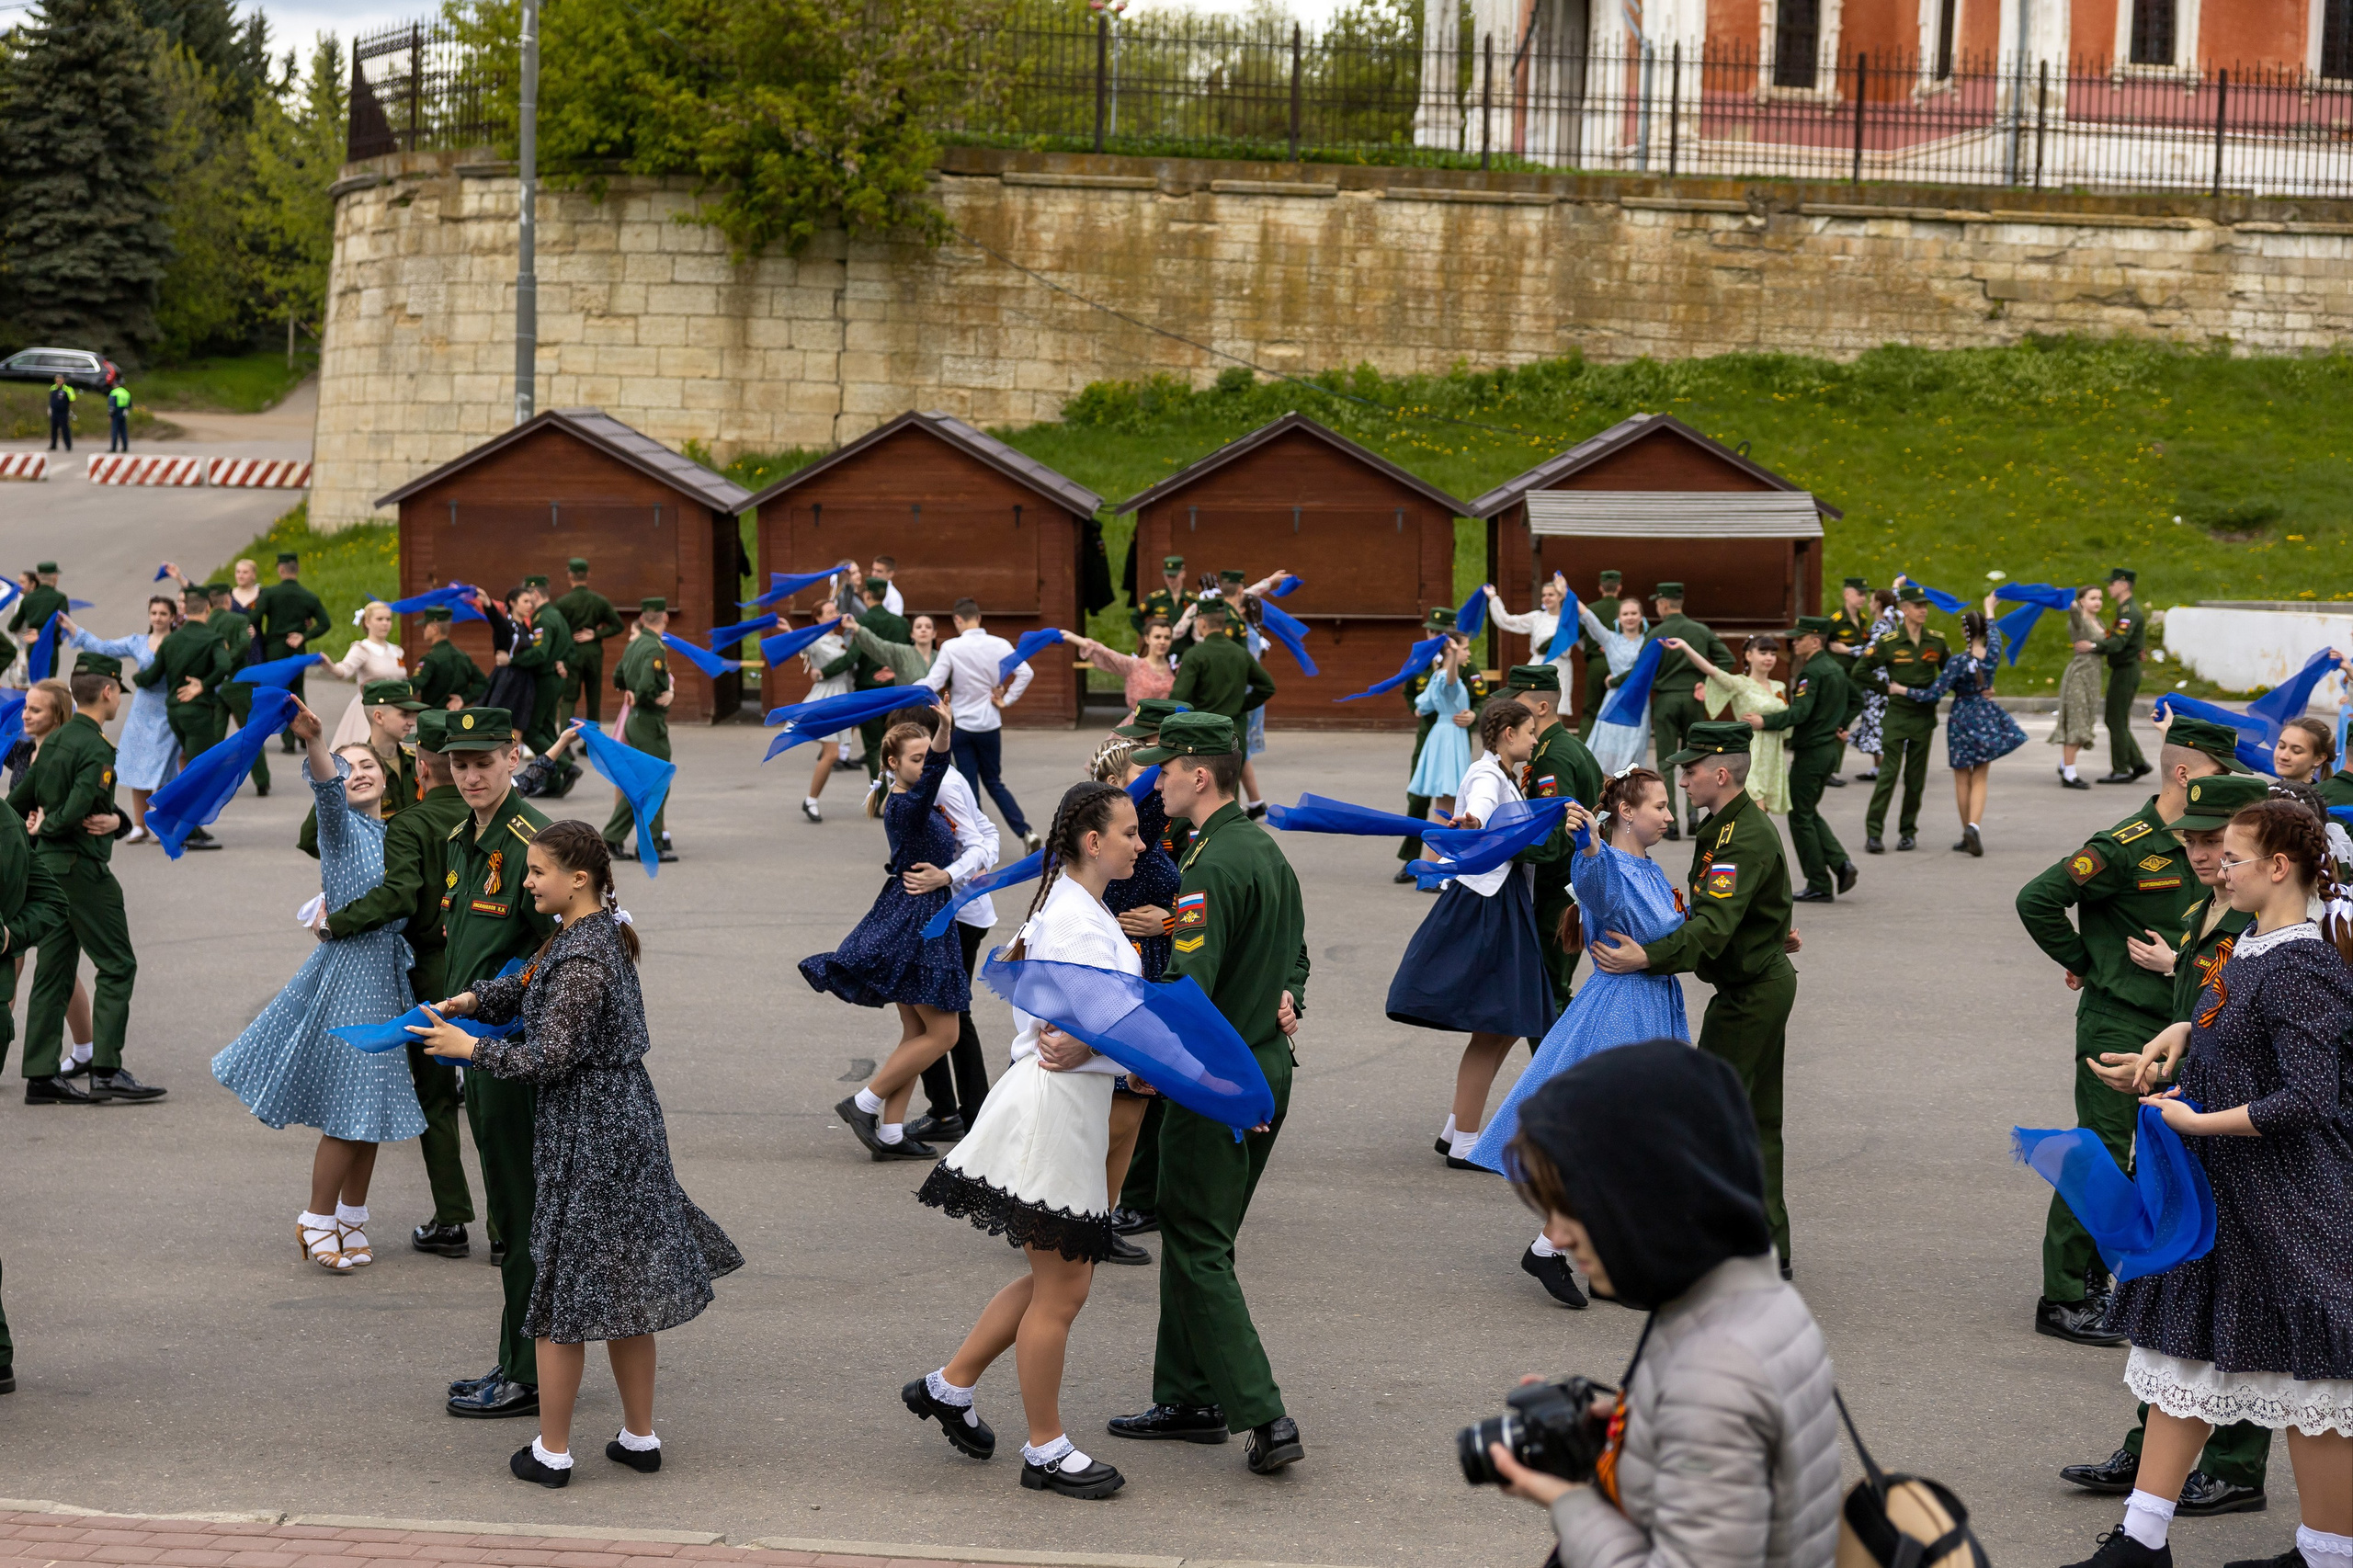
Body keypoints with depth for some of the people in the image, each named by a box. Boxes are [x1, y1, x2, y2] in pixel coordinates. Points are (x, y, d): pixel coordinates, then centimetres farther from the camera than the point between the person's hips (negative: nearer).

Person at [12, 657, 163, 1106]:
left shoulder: (55, 742, 12)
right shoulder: (96, 749, -16)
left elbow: (18, 800, 19)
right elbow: (75, 810, -24)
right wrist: (47, 827, -6)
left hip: (48, 866, 9)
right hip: (82, 868, -9)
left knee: (53, 972, 9)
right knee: (117, 966, -4)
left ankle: (41, 1076, 9)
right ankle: (107, 1070, -10)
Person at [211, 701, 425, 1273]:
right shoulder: (340, 825, -7)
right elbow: (327, 788, -29)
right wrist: (316, 744, -48)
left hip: (389, 979, 6)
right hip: (347, 968, -6)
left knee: (371, 1106, 11)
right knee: (348, 1107, -6)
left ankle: (352, 1218, 24)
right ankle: (317, 1221, 9)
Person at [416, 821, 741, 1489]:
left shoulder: (581, 959, -22)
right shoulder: (599, 932, 8)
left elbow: (549, 1059, -22)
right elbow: (526, 986, 23)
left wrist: (468, 1048, -12)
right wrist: (467, 1001, 9)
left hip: (586, 1139, -9)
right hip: (627, 1126, 10)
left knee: (561, 1294, 2)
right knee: (622, 1286, 16)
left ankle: (551, 1451, 10)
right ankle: (639, 1436, 24)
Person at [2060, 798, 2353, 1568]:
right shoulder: (2250, 946, 8)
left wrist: (2197, 1121, -21)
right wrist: (2181, 1034, 9)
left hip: (2289, 1206, -10)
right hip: (2217, 1188, 10)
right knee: (2188, 1352, 13)